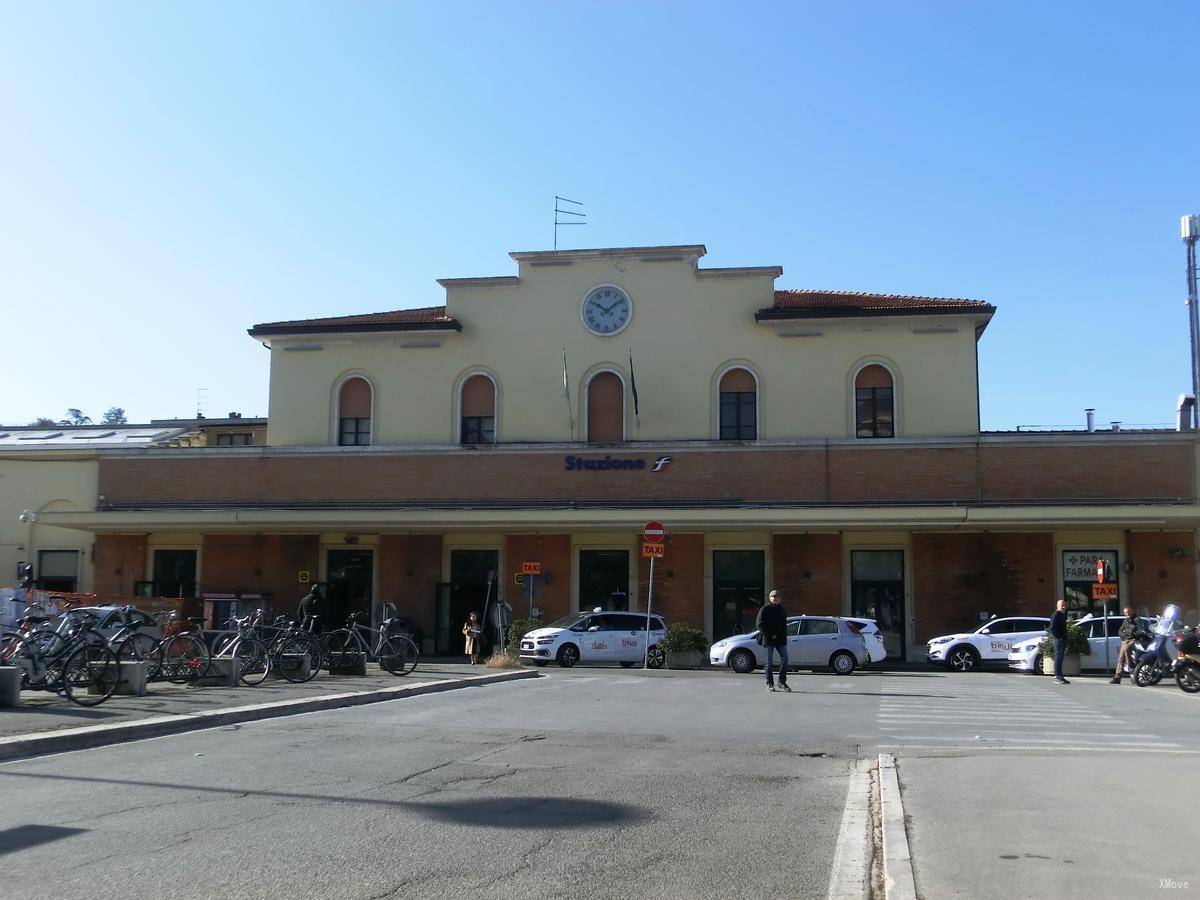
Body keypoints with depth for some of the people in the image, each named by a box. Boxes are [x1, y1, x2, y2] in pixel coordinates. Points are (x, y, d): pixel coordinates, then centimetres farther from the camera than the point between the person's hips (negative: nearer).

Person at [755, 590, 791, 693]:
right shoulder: (765, 609, -2)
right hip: (768, 640, -5)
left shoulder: (782, 610, 15)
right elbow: (759, 624, -7)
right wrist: (769, 635, -13)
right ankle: (769, 683, 7)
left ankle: (782, 682, 7)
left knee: (785, 658, -3)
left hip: (781, 639, 5)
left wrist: (784, 636, 6)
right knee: (769, 661, 0)